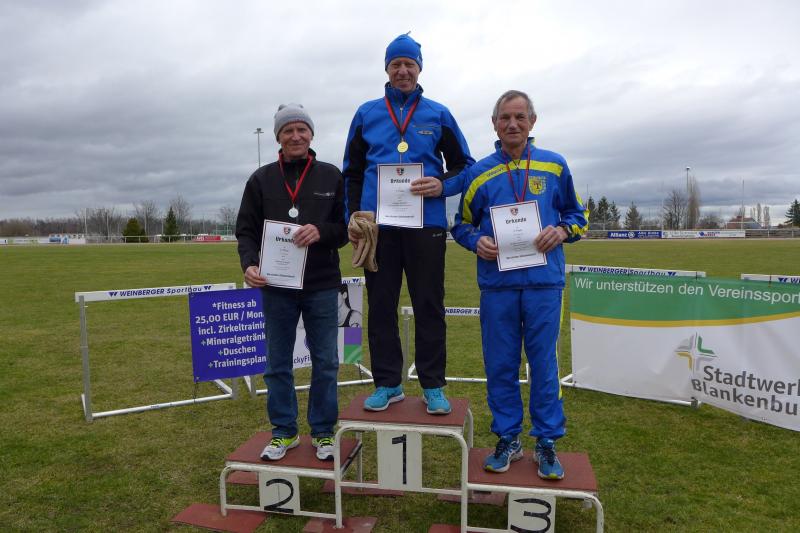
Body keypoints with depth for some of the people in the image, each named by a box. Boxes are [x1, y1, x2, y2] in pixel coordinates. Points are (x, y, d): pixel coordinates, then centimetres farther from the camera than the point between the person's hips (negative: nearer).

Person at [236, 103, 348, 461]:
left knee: (325, 363, 7)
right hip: (277, 287, 1)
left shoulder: (332, 177, 4)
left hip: (322, 287, -1)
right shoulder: (261, 179, 6)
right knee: (277, 364, 9)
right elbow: (246, 229, 4)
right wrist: (249, 264, -14)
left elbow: (347, 227, 4)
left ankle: (323, 432, 23)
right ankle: (284, 431, 26)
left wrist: (321, 231, -17)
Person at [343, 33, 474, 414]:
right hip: (377, 225, 2)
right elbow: (352, 171, 15)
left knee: (429, 306, 3)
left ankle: (433, 385, 15)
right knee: (381, 307, 6)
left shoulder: (438, 115, 10)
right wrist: (353, 216, 3)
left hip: (425, 224, -1)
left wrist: (442, 184, -9)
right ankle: (387, 383, 18)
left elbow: (464, 165, 12)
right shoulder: (367, 114, 13)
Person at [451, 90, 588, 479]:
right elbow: (462, 224, 14)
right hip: (496, 284, 1)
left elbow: (578, 215, 14)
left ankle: (547, 442, 20)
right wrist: (478, 241, -7)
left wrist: (561, 231, -8)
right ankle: (507, 439, 23)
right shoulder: (478, 173, 8)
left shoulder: (554, 166, 7)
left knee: (544, 364, 5)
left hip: (544, 282, -1)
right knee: (500, 365, 7)